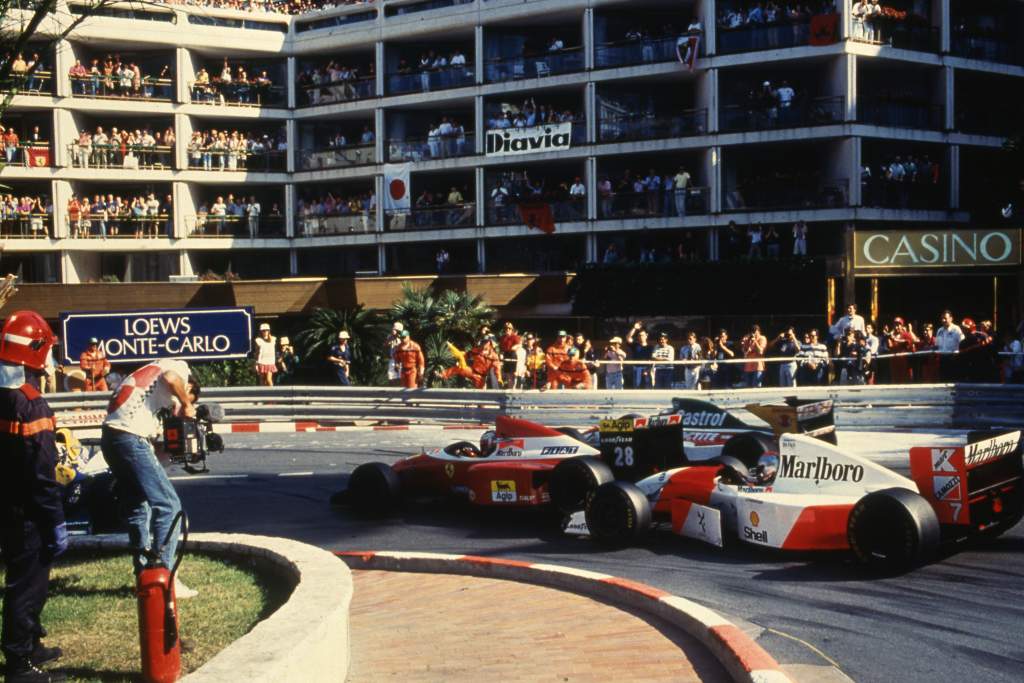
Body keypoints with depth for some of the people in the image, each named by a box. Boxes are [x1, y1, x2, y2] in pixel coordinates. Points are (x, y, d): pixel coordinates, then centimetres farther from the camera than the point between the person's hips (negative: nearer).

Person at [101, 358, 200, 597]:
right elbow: (171, 378, -18)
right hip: (131, 437, -9)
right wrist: (186, 405, -3)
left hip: (110, 436, 9)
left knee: (137, 508, 18)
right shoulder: (180, 367, 8)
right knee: (168, 506, -5)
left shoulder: (150, 373, 31)